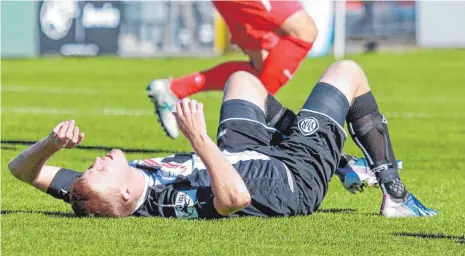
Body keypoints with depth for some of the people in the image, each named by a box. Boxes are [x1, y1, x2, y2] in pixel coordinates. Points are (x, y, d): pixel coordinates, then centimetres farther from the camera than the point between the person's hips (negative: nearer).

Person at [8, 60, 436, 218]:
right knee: (347, 71, 10)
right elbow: (236, 196, -60)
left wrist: (52, 142, -43)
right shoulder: (179, 200, -47)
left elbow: (23, 170, -23)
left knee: (243, 77, 32)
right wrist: (200, 139, -60)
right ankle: (394, 194, 25)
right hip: (300, 178, -7)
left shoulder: (93, 199, -28)